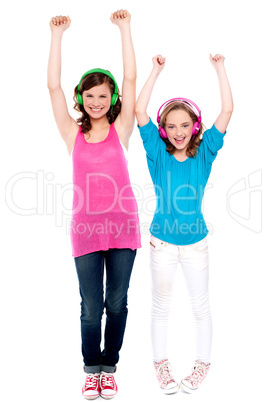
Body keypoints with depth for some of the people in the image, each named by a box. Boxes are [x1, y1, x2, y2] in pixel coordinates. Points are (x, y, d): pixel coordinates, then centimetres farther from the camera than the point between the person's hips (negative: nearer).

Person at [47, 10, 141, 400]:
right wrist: (57, 35, -2)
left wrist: (125, 28, -2)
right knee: (91, 308, 5)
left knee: (116, 303, 9)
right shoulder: (73, 133, 5)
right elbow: (53, 85, 0)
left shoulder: (120, 129, 5)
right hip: (86, 228, 0)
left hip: (122, 225, 0)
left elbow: (130, 79, -1)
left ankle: (109, 367, 28)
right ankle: (92, 370, 26)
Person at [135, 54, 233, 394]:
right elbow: (139, 110, -14)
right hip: (162, 242, 0)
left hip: (196, 242, 0)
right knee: (161, 306, 14)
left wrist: (220, 68, -13)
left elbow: (227, 111, -13)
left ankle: (202, 363, 31)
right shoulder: (158, 152, -6)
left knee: (201, 306, 12)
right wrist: (156, 71, -12)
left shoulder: (204, 153, -5)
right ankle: (160, 361, 32)